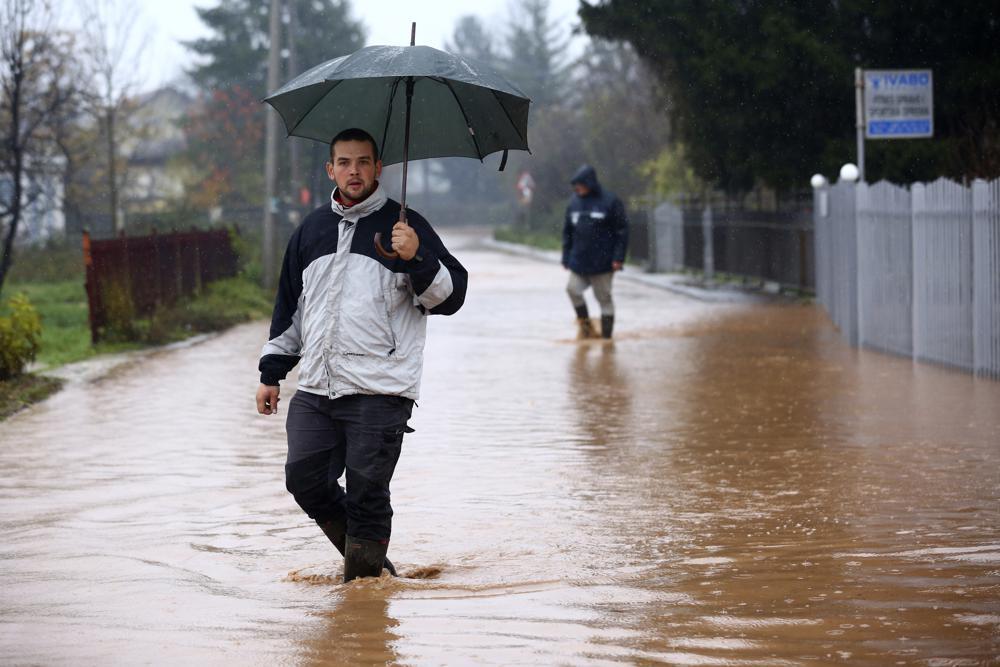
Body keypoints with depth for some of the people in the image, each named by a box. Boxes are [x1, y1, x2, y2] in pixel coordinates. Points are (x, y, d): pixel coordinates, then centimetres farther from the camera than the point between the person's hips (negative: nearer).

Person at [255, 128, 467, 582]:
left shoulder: (403, 226, 2)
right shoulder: (311, 230, 17)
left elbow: (450, 295, -2)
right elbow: (289, 307, 25)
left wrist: (416, 259, -20)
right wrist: (272, 373, 22)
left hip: (379, 391, -5)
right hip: (315, 390, 5)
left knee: (366, 492, -5)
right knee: (305, 481, 0)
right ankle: (367, 561, 18)